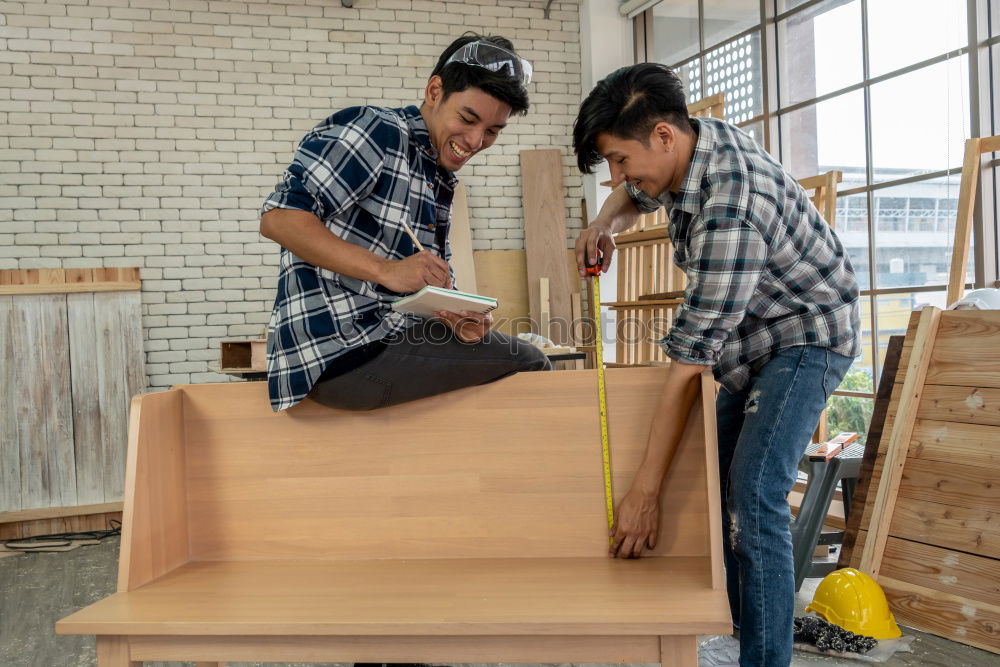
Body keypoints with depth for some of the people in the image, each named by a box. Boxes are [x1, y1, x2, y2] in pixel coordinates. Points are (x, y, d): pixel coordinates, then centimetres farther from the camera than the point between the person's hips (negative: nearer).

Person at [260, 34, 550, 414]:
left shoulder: (442, 182, 18)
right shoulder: (378, 131, -8)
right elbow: (278, 218, -17)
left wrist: (455, 315, -9)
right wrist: (388, 270, -25)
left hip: (389, 337, 9)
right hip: (339, 346, -9)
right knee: (527, 364, -5)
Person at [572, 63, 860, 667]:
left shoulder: (731, 212, -36)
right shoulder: (694, 140, -8)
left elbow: (690, 362, -35)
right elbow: (640, 193, 18)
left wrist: (646, 490, -30)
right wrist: (606, 221, -7)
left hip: (806, 334, -9)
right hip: (750, 338, 9)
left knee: (753, 496, -21)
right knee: (713, 480, 8)